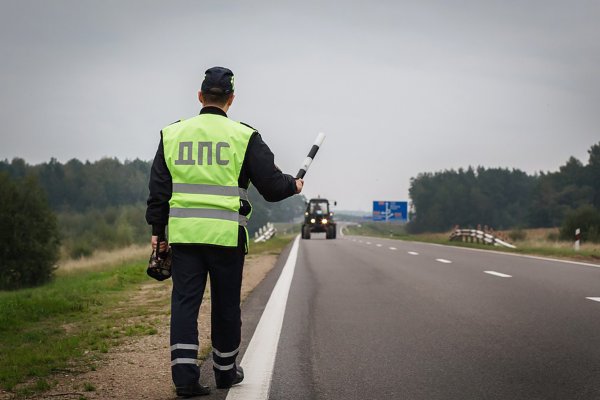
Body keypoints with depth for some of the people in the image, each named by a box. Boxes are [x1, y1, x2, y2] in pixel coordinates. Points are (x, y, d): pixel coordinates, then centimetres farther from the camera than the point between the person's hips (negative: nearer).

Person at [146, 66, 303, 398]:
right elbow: (271, 184, -1)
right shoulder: (243, 136, -3)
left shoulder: (172, 134, 6)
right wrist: (294, 185, 20)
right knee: (226, 305, 11)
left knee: (184, 302, 4)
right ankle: (225, 370, 25)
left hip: (183, 234, 2)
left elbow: (158, 188, 8)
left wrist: (158, 230, 15)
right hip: (226, 236, -2)